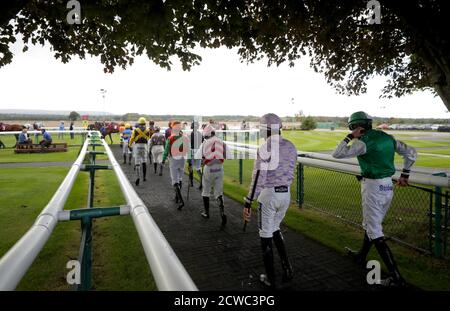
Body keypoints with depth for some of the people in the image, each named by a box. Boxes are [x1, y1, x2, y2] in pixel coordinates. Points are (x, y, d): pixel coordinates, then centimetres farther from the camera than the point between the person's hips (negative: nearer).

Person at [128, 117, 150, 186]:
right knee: (144, 162, 16)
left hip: (137, 146, -2)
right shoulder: (147, 131, 0)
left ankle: (138, 177, -15)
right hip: (144, 146, 2)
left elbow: (132, 138, 5)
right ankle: (144, 177, 20)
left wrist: (130, 145, 23)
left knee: (137, 163, 1)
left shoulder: (136, 130, -5)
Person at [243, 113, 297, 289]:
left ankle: (270, 279, 22)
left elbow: (258, 178, -21)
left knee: (266, 235, 10)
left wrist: (248, 202, -18)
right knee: (275, 229, 26)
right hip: (286, 194, 6)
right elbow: (290, 173, 11)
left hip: (268, 194, -6)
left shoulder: (265, 148, -17)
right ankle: (287, 269, 24)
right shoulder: (291, 147, 4)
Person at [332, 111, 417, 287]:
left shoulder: (363, 142, -16)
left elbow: (337, 154, -15)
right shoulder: (388, 138, 8)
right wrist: (404, 175, 18)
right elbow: (411, 153, 13)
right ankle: (361, 256, 41)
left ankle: (395, 276, -1)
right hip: (388, 186, 9)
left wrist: (350, 137, -7)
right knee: (371, 224, 23)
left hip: (372, 187, -9)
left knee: (375, 233, -2)